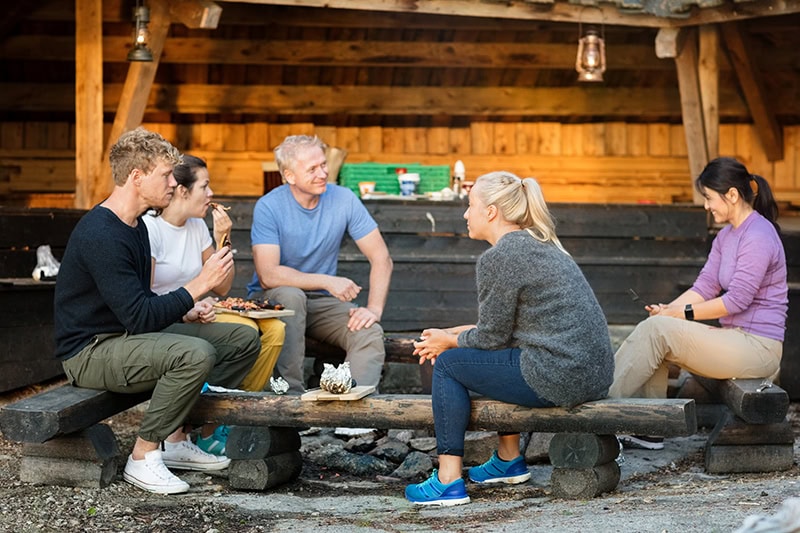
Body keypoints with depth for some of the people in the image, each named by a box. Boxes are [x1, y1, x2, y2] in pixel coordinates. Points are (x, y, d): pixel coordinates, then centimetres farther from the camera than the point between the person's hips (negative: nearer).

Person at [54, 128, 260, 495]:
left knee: (243, 339, 4)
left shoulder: (135, 226, 11)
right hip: (90, 351, -10)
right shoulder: (100, 234, -22)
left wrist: (184, 312, 3)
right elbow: (138, 317, -26)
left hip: (127, 337, 10)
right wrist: (199, 285, -21)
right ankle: (143, 458, -18)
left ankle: (176, 440, 8)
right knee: (196, 353, -34)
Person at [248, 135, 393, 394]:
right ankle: (292, 393, -31)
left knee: (370, 333, -25)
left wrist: (374, 309, -20)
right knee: (291, 296, -37)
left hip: (321, 303, 3)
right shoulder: (269, 207, -15)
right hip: (271, 301, -3)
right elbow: (268, 276, -24)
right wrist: (328, 281, -28)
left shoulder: (344, 200, -6)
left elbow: (381, 259, -5)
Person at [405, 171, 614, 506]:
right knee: (499, 356, 31)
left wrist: (449, 343, 13)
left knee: (448, 364, 5)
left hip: (559, 378, -9)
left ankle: (448, 482, 4)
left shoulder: (497, 258, -11)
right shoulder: (540, 246, 18)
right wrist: (454, 334, 23)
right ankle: (509, 461, 36)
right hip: (596, 374, 10)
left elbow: (492, 336, -6)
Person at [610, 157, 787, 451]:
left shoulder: (758, 236, -16)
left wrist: (683, 314, -16)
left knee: (658, 330, -20)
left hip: (756, 347, -10)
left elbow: (737, 300, -21)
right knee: (654, 332, -3)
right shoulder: (726, 236, 15)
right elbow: (705, 286, 8)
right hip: (735, 338, 10)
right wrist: (667, 309, -9)